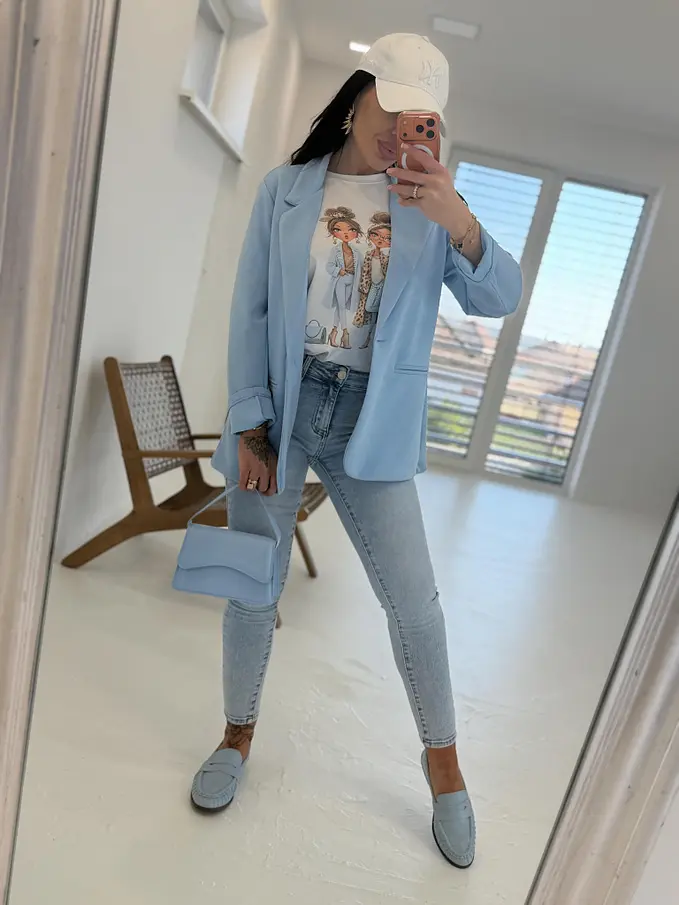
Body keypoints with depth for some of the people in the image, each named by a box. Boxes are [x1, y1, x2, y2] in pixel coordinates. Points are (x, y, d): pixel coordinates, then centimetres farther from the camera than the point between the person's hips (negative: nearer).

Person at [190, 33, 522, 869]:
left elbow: (499, 301, -3)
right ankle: (238, 735, 34)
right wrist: (250, 424, -6)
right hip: (280, 405, 0)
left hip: (372, 423, 0)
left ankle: (443, 763, 26)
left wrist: (459, 223, -20)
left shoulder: (427, 201, 5)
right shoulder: (286, 189, 3)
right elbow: (250, 312, 0)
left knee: (413, 599, 2)